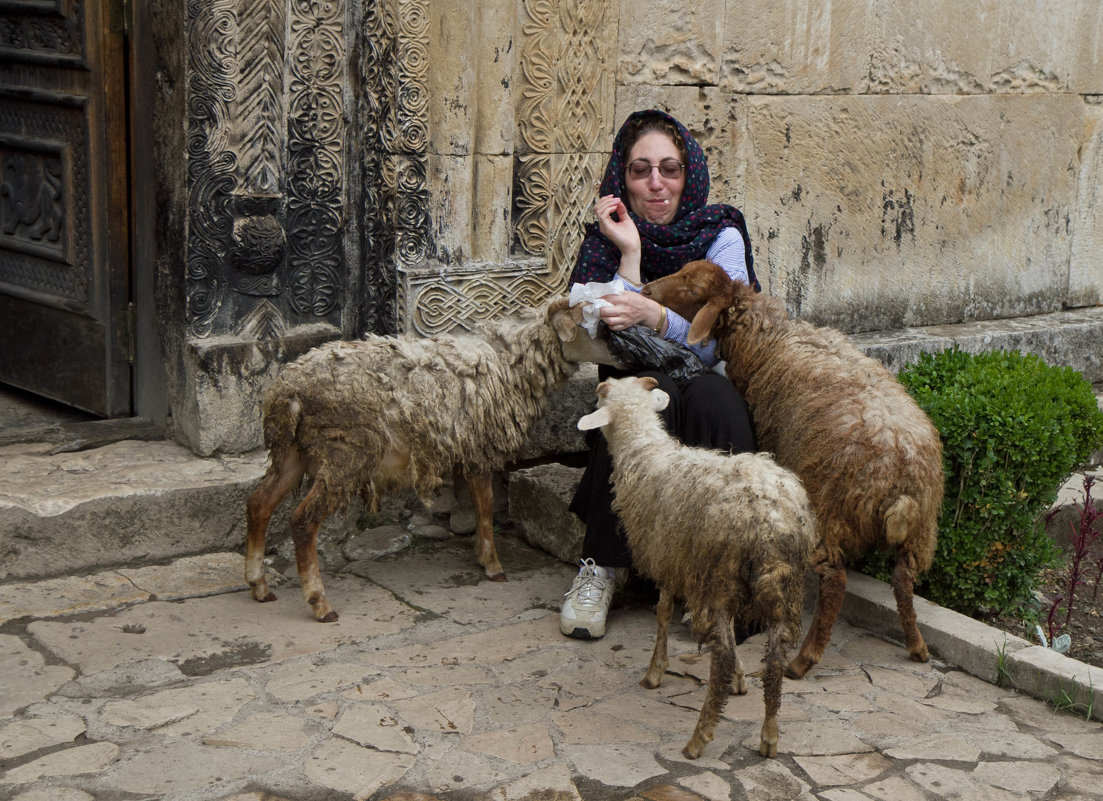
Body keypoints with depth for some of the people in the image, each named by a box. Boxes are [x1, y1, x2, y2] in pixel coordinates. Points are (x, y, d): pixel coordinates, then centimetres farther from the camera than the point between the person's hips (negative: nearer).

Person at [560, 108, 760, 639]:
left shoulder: (719, 235, -3)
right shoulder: (607, 240, 0)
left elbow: (715, 342, -17)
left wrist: (653, 315, -35)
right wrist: (630, 254, -20)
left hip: (713, 404, 0)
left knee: (709, 393, -35)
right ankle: (600, 571, -28)